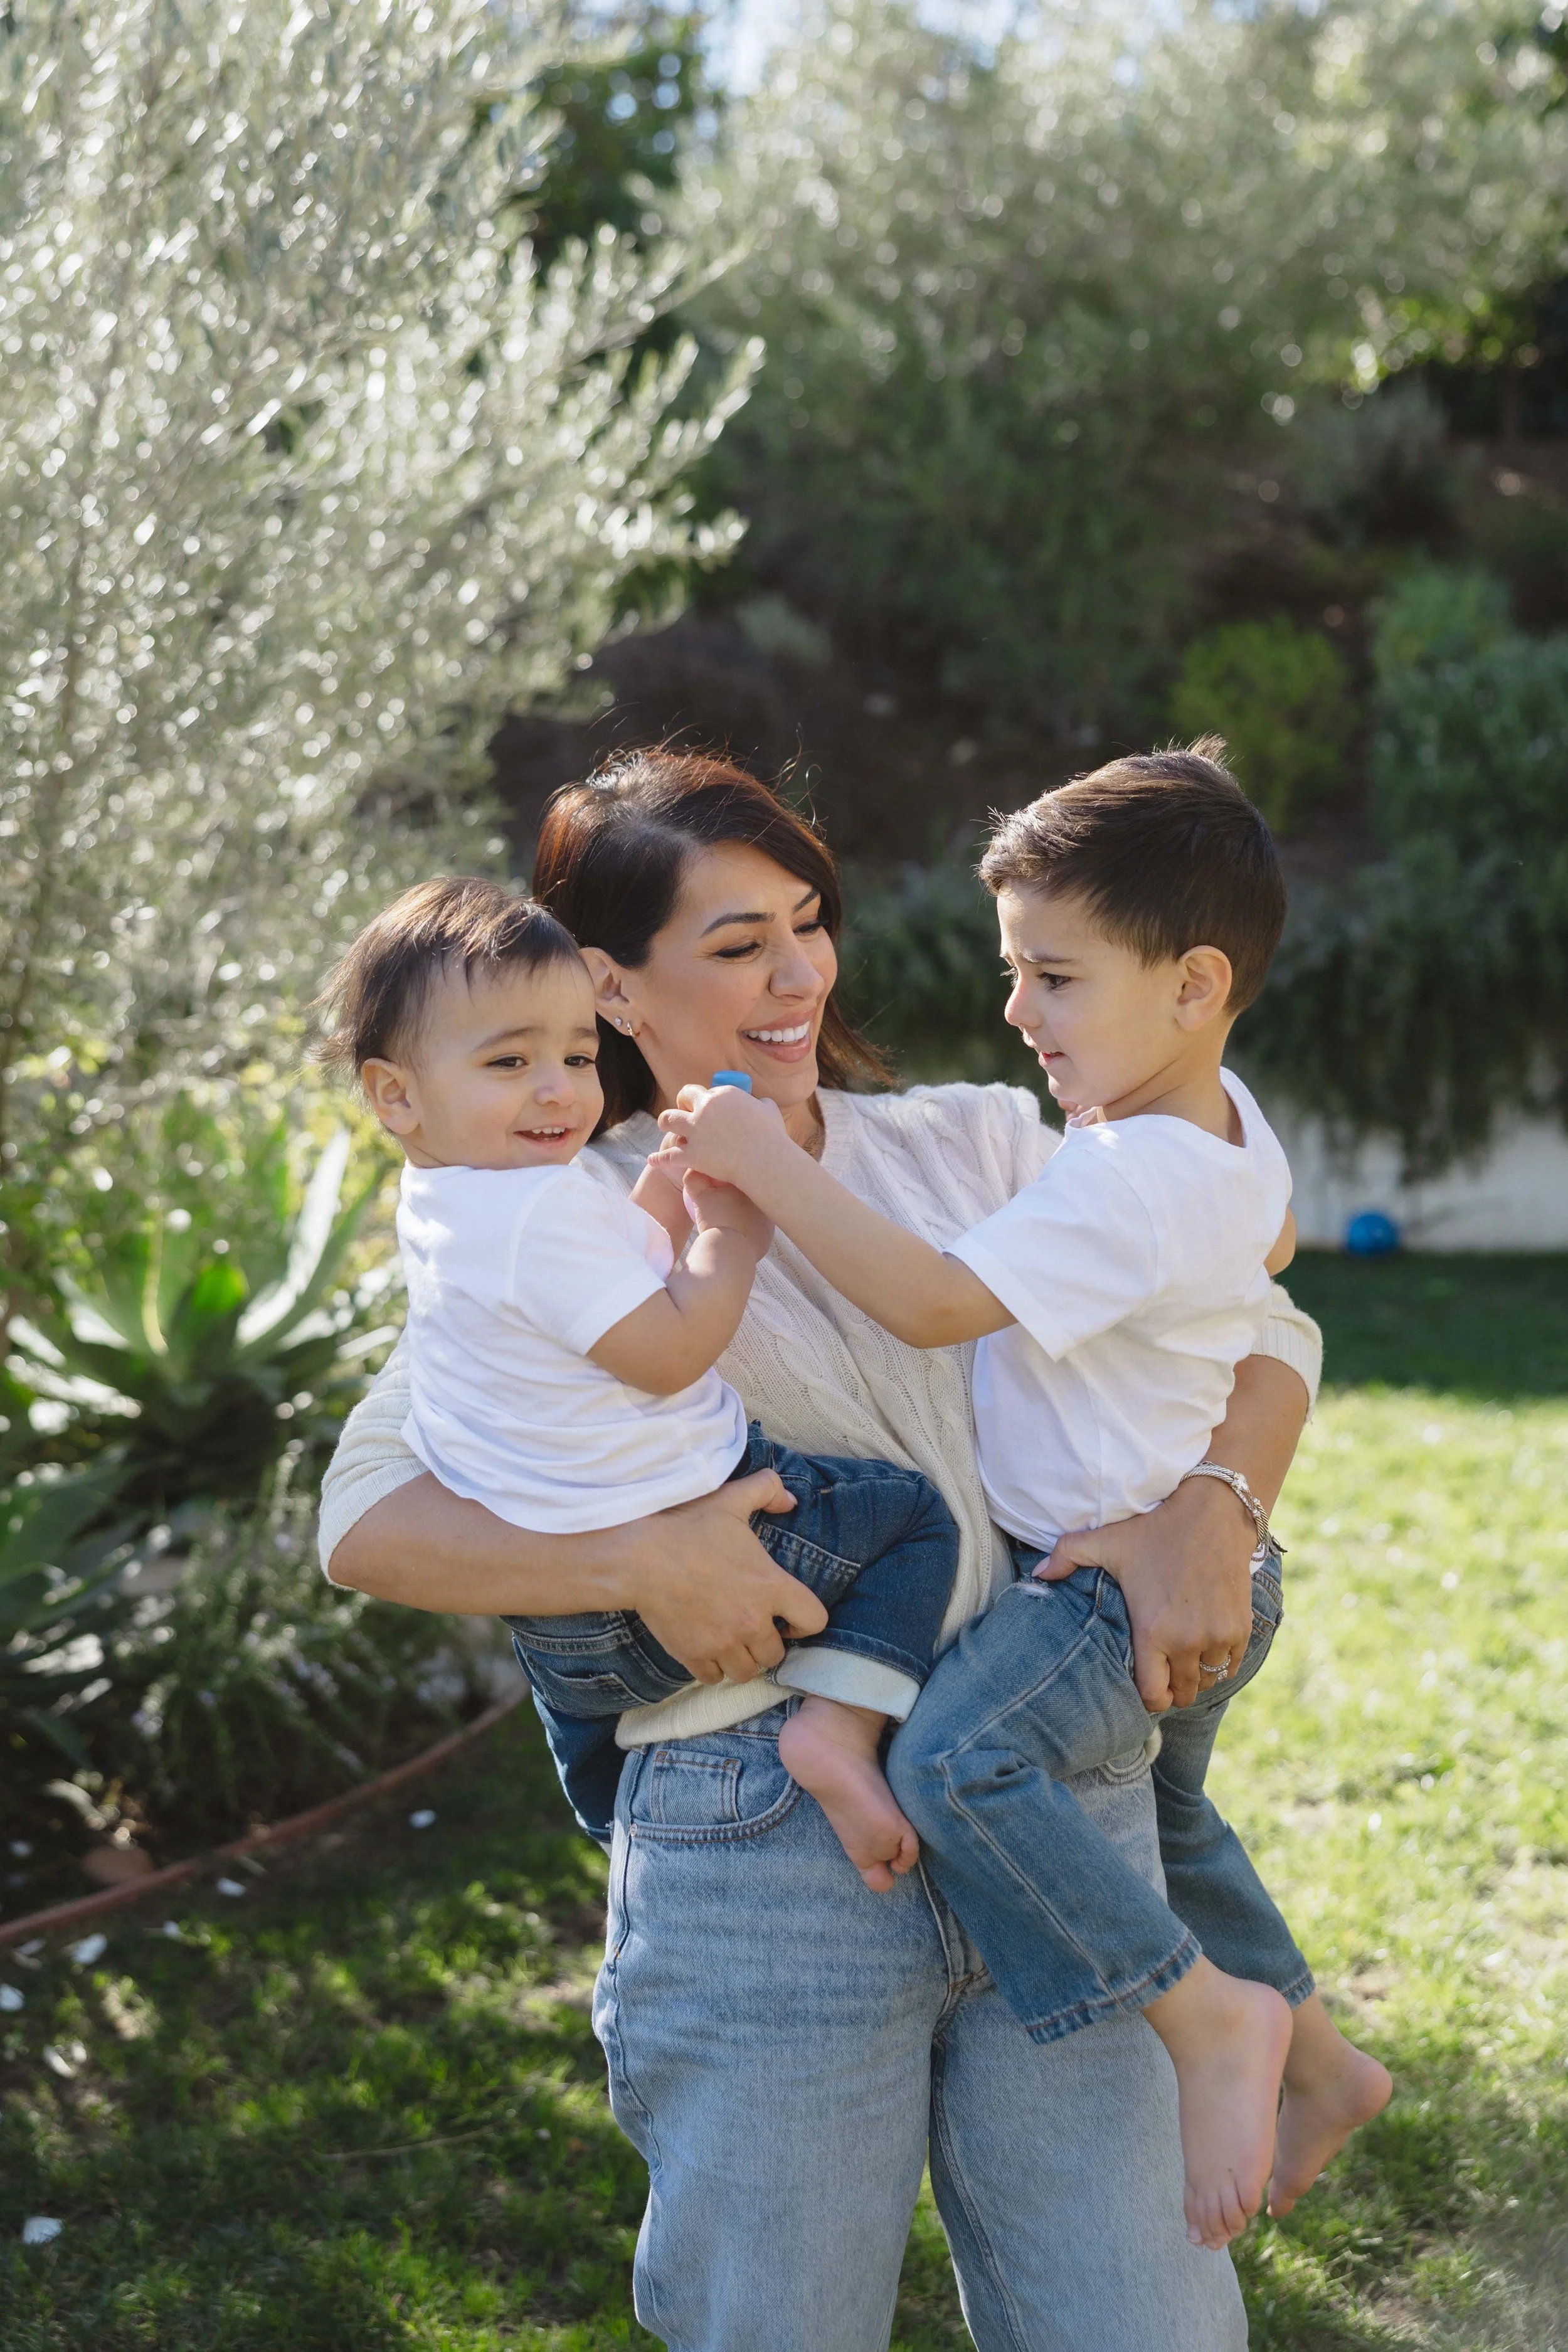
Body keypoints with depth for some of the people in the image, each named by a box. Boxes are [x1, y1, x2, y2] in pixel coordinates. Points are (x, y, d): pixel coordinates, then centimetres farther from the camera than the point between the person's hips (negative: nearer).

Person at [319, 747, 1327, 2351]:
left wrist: (1208, 1508, -9)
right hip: (762, 1844, -2)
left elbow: (1258, 1329, 11)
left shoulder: (975, 1146, 12)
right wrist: (641, 1562, -18)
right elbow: (365, 1519, -3)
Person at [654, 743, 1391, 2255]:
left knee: (957, 1757, -31)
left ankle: (1208, 2015, -20)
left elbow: (932, 1303, -32)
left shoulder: (1119, 1182, -26)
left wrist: (772, 1169, -29)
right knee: (1152, 1798, 31)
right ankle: (1312, 2058, 45)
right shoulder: (1230, 1120, 5)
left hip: (1122, 1588, -11)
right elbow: (1270, 1250, 26)